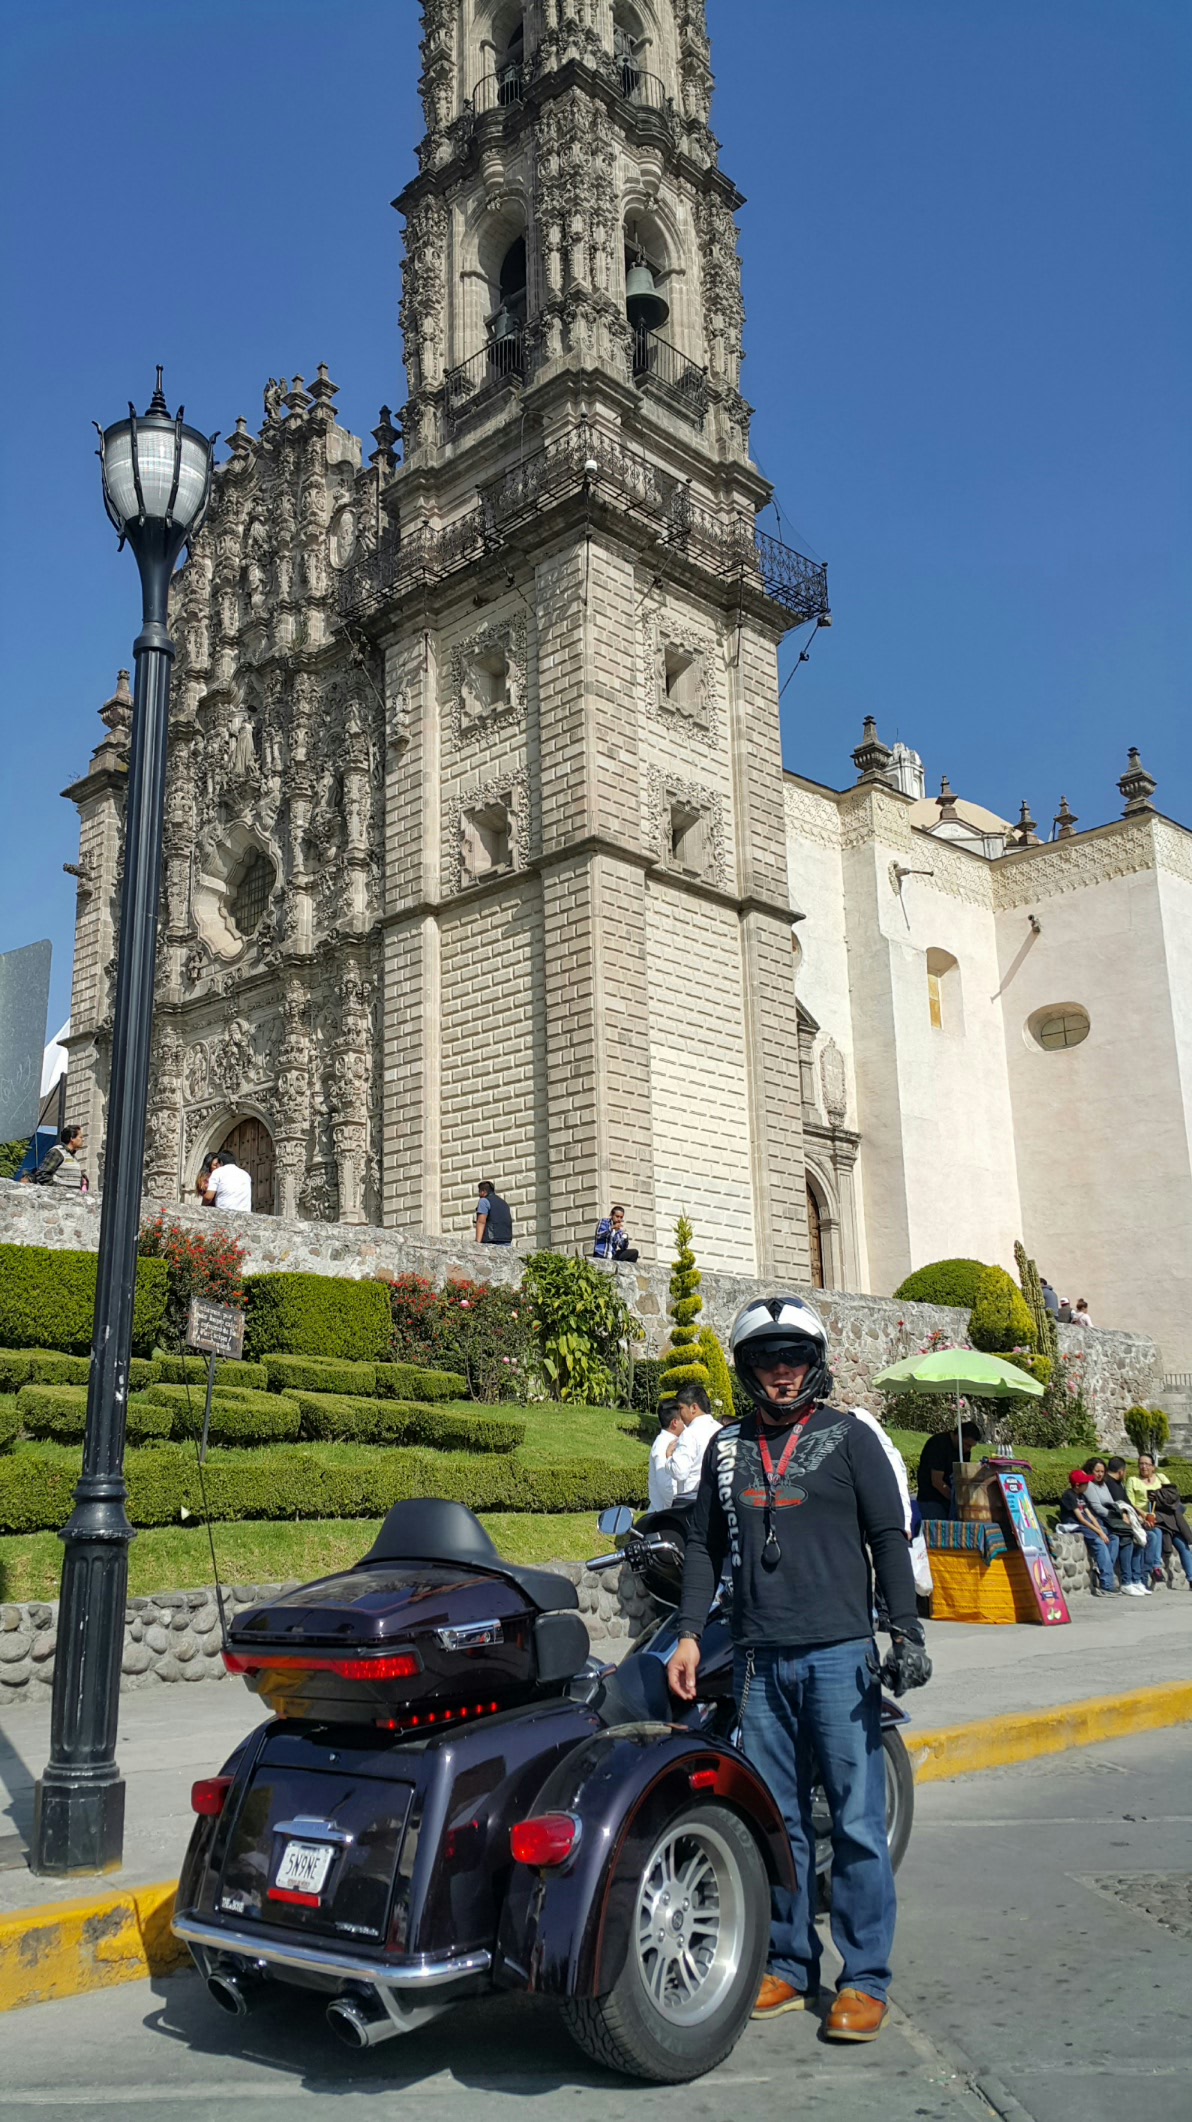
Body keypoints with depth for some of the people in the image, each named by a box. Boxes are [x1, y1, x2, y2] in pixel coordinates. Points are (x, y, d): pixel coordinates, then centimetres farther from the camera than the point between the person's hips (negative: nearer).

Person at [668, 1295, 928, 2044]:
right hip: (758, 1659, 4)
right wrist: (689, 1635, 9)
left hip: (838, 1654, -3)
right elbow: (707, 1546, 16)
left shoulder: (849, 1436, 2)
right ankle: (791, 1964, 21)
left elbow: (889, 1538, 0)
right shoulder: (727, 1446, 13)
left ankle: (865, 1980, 10)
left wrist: (907, 1632, -8)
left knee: (857, 1821, -1)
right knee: (777, 1820, 9)